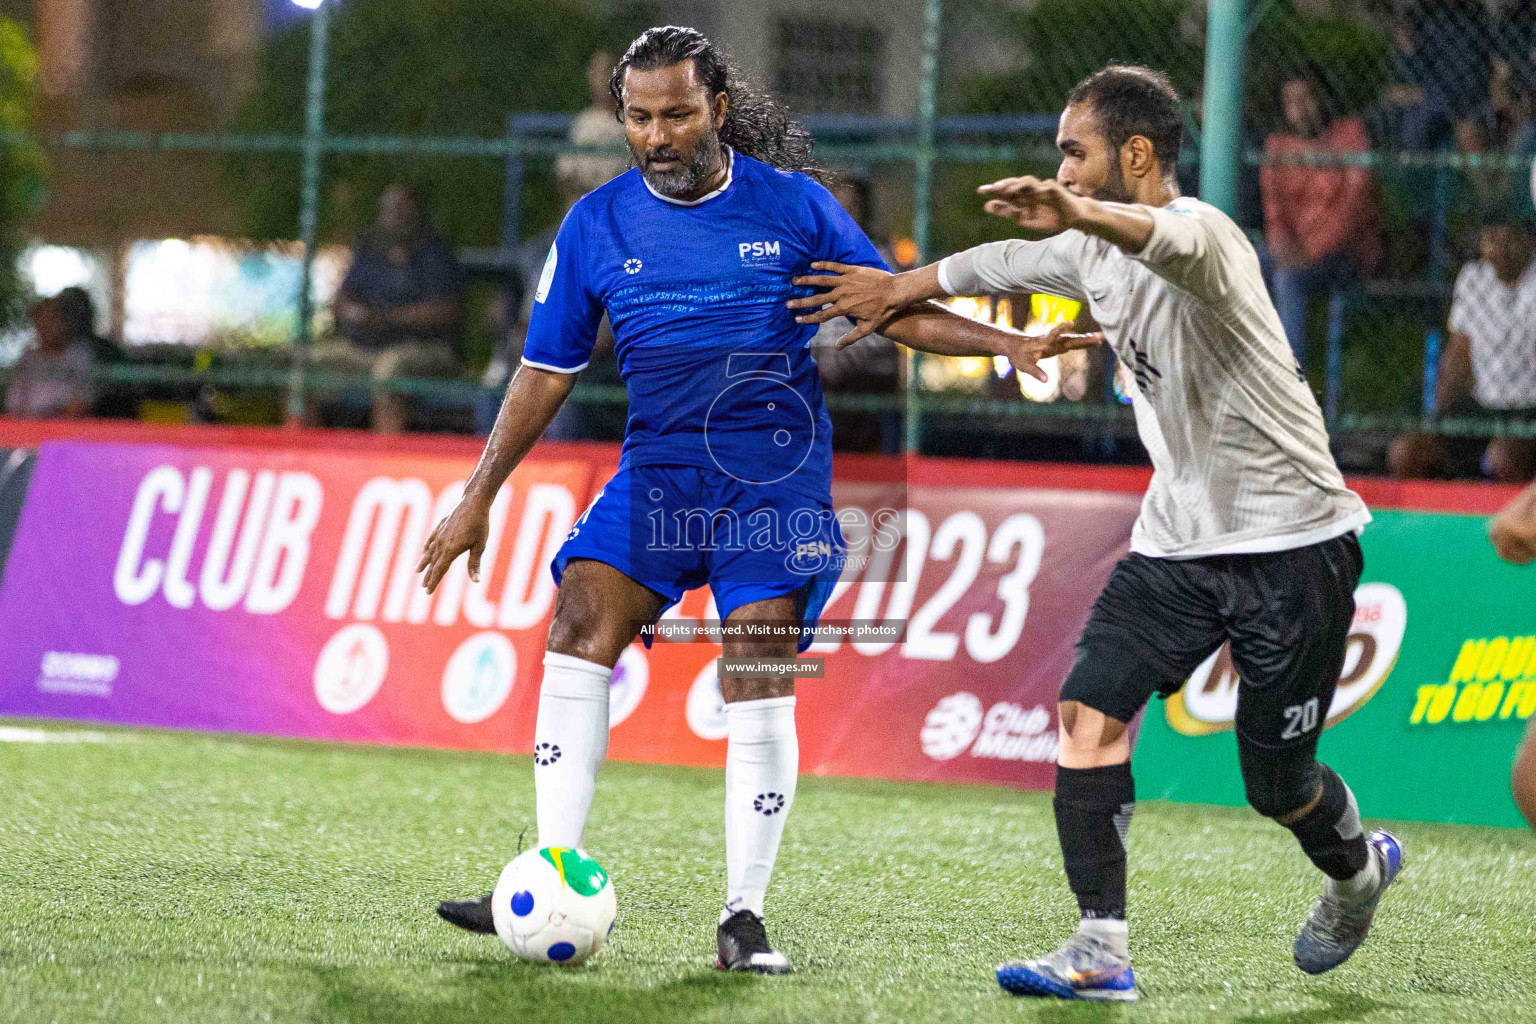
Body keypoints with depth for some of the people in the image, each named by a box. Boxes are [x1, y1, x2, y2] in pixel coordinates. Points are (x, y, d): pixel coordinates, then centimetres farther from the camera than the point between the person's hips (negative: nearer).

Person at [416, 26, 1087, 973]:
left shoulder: (792, 206, 0)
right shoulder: (596, 226, 5)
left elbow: (893, 307, 8)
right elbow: (547, 371, 11)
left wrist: (1007, 344, -4)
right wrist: (479, 499, 9)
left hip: (777, 475, -2)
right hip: (658, 469, 2)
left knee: (760, 676, -13)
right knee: (580, 624, -16)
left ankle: (745, 917, -5)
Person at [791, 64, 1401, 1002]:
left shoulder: (1204, 234, -21)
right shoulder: (1095, 252, 6)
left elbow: (1171, 242, -47)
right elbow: (1010, 263, 28)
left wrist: (1078, 214, -67)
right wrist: (900, 289, 37)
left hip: (1293, 544, -7)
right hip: (1178, 537, 7)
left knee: (1277, 785, 1)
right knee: (1089, 711, -13)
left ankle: (1358, 868, 36)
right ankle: (1102, 952, -12)